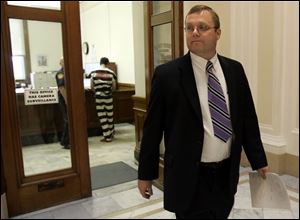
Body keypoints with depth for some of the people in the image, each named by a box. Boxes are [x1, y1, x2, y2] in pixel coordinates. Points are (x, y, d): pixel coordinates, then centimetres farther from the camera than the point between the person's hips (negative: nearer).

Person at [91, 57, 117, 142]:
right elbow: (114, 87, -1)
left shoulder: (93, 73, -4)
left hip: (98, 97, 0)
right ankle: (111, 134, 28)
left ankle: (107, 136, 7)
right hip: (108, 97, 1)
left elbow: (92, 86, 1)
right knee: (110, 115, 14)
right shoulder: (111, 73, -5)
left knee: (102, 116, 5)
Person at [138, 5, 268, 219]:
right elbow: (152, 128, -7)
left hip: (227, 174, 5)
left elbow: (248, 117, 8)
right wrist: (146, 173, -2)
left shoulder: (235, 70, 2)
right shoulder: (167, 74, -10)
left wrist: (258, 160, 12)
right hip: (189, 177, -4)